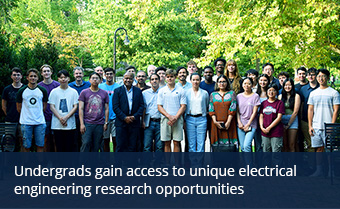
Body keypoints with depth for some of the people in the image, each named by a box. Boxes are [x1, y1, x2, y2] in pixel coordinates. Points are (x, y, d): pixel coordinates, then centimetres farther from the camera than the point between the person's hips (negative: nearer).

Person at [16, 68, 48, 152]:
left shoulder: (42, 90, 4)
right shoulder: (22, 91, 1)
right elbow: (19, 107, 7)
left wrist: (38, 114, 9)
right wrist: (27, 115, 8)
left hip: (40, 122, 1)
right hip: (26, 122, -1)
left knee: (40, 145, 4)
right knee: (26, 146, 4)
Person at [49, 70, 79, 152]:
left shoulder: (73, 92, 7)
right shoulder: (54, 92, 7)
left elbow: (75, 107, 2)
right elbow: (52, 107, 2)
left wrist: (66, 117, -12)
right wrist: (60, 118, -11)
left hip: (70, 124, 0)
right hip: (57, 124, 0)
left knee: (70, 147, 0)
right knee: (59, 147, 3)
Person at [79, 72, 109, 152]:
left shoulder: (104, 93, 9)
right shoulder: (84, 92, 4)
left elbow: (106, 109, 11)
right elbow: (81, 109, 1)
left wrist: (106, 123, 3)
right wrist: (82, 124, -6)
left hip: (99, 124, 2)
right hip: (87, 123, -2)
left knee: (96, 146, 4)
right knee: (85, 144, -11)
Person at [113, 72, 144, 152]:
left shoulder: (138, 91, 10)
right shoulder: (117, 91, 4)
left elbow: (141, 106, 5)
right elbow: (115, 107, -3)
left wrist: (135, 116, -10)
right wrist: (124, 117, -12)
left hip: (134, 123, 2)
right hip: (121, 123, -2)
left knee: (132, 146, 4)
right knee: (121, 146, -1)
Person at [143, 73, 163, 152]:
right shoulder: (145, 93, 10)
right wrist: (142, 121, 0)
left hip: (160, 122, -1)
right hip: (149, 123, 1)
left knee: (160, 146, 1)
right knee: (147, 146, -1)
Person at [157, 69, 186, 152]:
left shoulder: (180, 90, 6)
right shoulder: (161, 91, 9)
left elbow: (183, 106, 2)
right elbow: (159, 106, 4)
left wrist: (175, 117, -12)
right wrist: (169, 116, -11)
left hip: (178, 120, -1)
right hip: (165, 119, 1)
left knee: (176, 142, -1)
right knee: (167, 143, 3)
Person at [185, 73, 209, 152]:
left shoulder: (205, 93, 6)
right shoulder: (186, 92, 6)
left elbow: (207, 106, 16)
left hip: (201, 119, 0)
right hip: (190, 118, 0)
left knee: (201, 144, -2)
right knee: (191, 143, 2)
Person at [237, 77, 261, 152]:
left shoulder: (255, 96, 0)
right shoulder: (239, 96, 10)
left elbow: (254, 112, -3)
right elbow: (237, 111, 10)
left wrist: (248, 124, -8)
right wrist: (239, 123, -3)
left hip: (251, 125, -3)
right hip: (241, 125, 4)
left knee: (246, 145, -18)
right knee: (242, 147, 2)